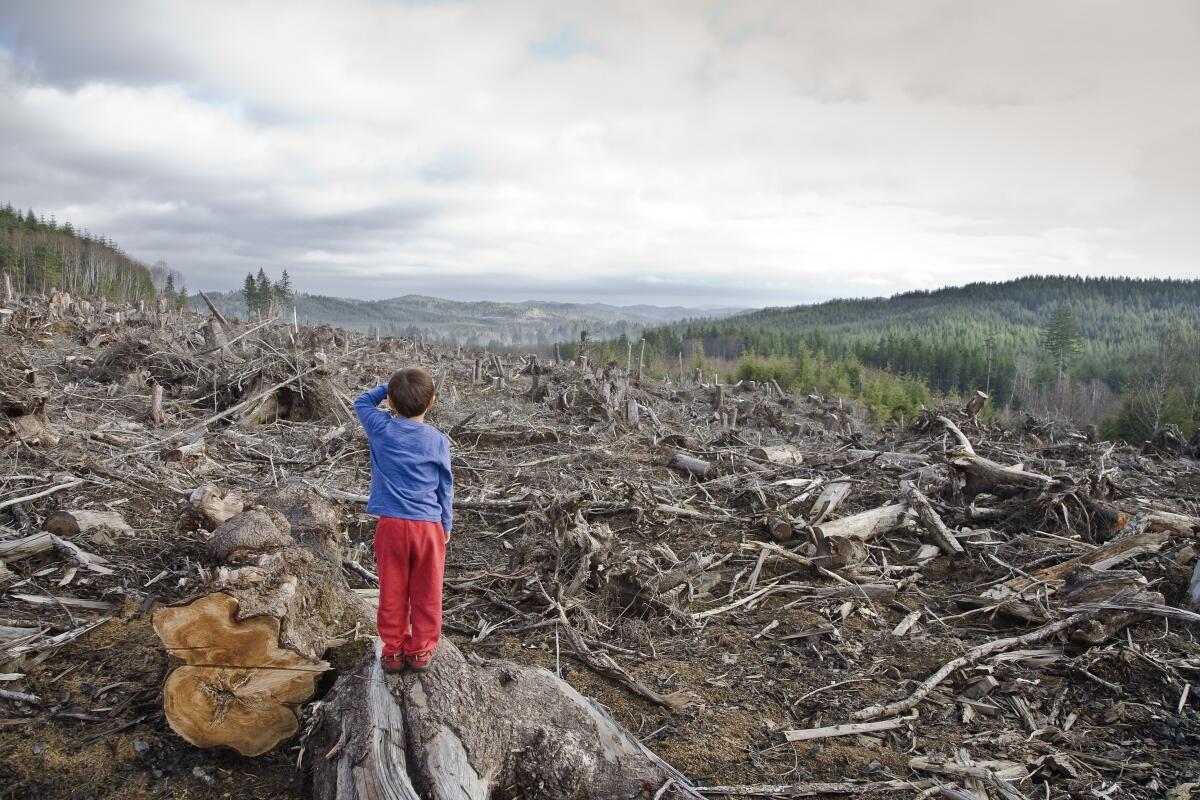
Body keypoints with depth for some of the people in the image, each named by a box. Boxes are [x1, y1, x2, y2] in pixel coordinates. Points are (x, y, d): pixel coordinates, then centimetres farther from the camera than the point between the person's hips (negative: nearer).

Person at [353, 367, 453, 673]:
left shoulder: (380, 429, -6)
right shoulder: (438, 441, -4)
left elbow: (361, 403, 16)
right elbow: (445, 487, 3)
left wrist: (387, 388, 13)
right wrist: (446, 524, 13)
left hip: (391, 524, 0)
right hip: (429, 525, 0)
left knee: (392, 590, 12)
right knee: (426, 592, 12)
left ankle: (393, 650, 22)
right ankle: (421, 650, 22)